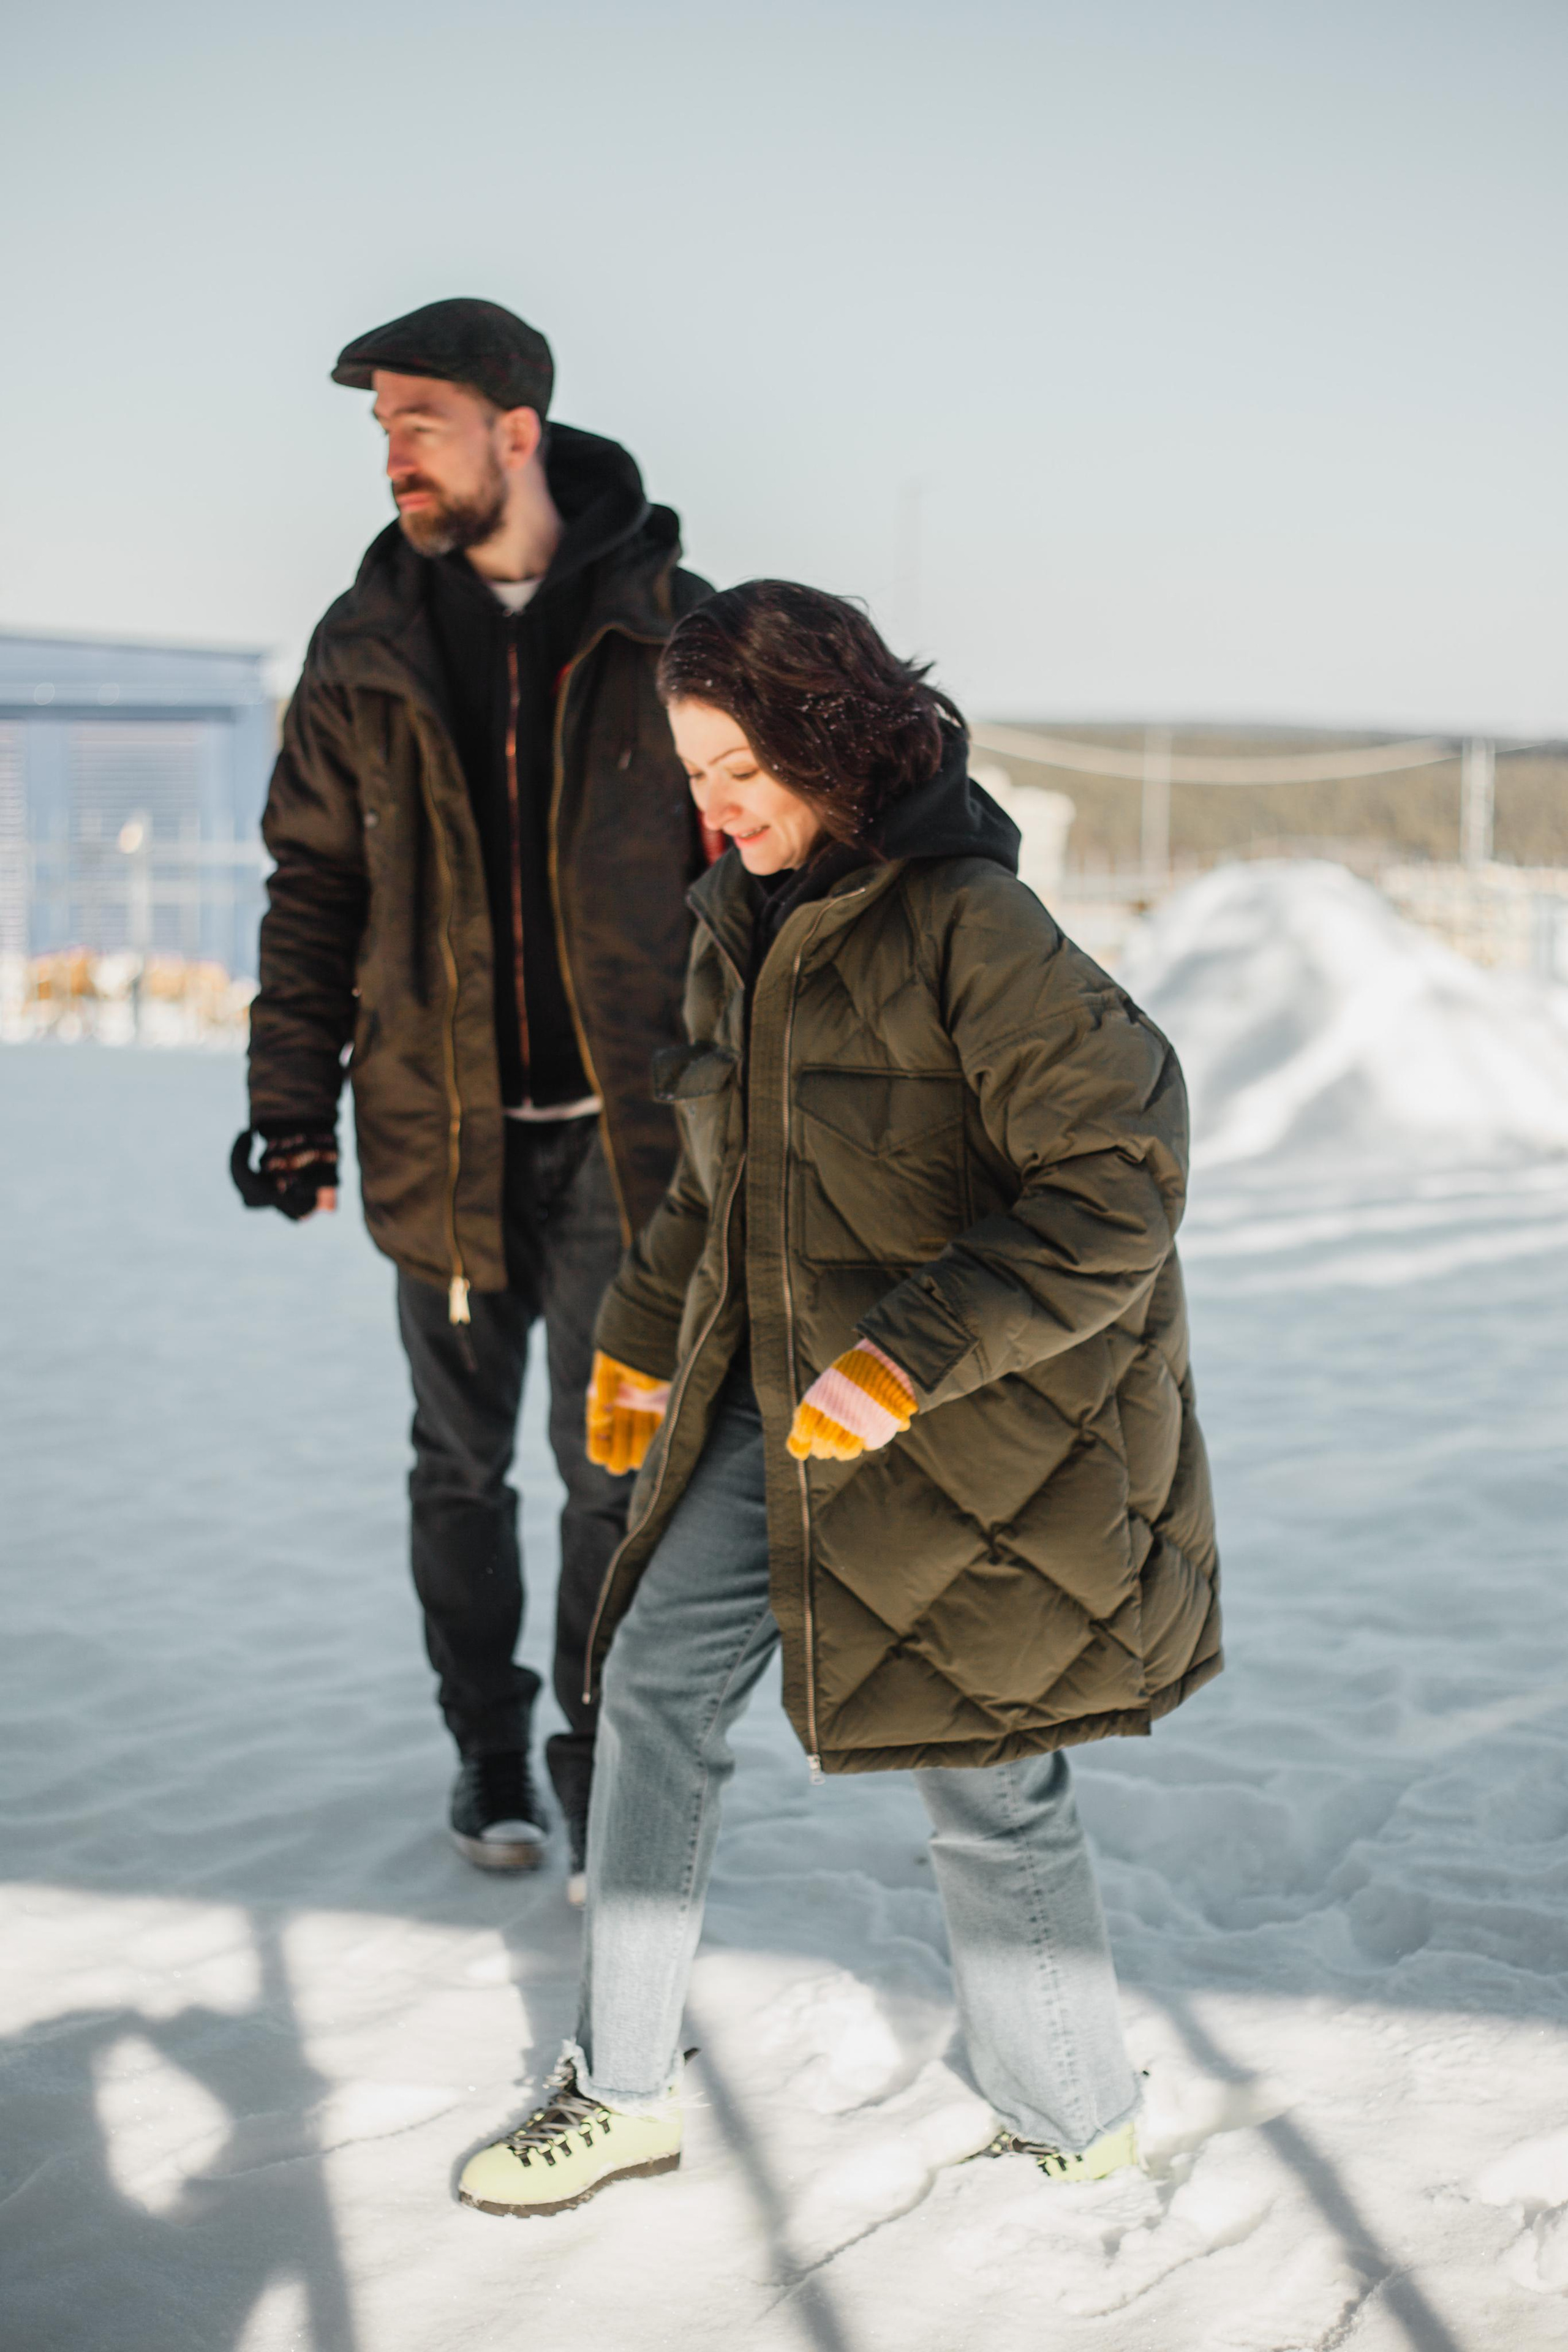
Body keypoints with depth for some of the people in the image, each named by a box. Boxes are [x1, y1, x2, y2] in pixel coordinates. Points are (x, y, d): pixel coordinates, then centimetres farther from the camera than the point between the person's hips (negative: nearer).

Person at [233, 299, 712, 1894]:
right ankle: (487, 1745, 31)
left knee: (617, 1468, 2)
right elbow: (314, 886, 8)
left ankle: (604, 1763, 20)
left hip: (624, 1126, -2)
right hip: (440, 1131, 2)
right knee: (463, 1465, 13)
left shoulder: (670, 626, -3)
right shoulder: (368, 648, 3)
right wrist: (291, 1098, 2)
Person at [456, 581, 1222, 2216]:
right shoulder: (741, 925, 5)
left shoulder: (970, 929, -21)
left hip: (971, 1427, -8)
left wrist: (904, 1360, -28)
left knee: (978, 1773, 2)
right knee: (654, 1684, 8)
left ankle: (1076, 2128, 25)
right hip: (777, 1405, 8)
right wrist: (639, 1345, 24)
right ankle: (623, 2092, 22)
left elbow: (1115, 1191, -24)